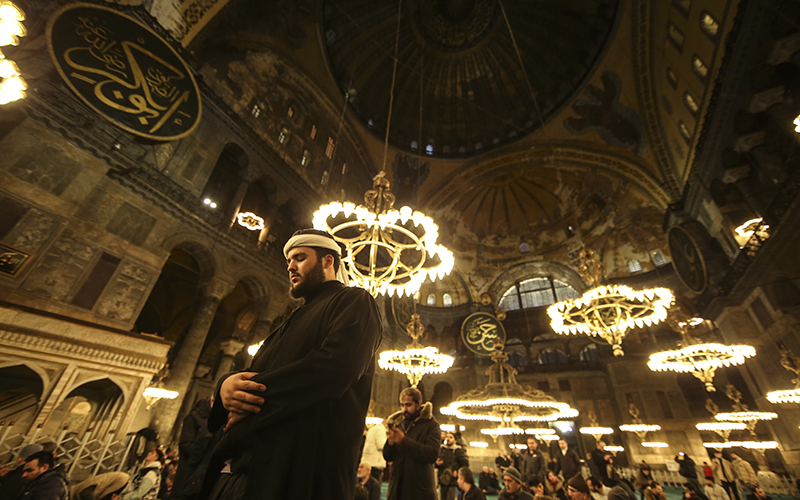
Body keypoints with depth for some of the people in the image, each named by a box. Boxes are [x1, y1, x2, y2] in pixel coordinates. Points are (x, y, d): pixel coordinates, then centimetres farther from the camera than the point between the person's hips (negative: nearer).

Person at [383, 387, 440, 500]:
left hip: (420, 488, -4)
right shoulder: (398, 423, 4)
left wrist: (404, 441, -25)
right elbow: (387, 457, 7)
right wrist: (390, 442, -16)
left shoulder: (430, 424, -8)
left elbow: (433, 454, -23)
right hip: (397, 487, 4)